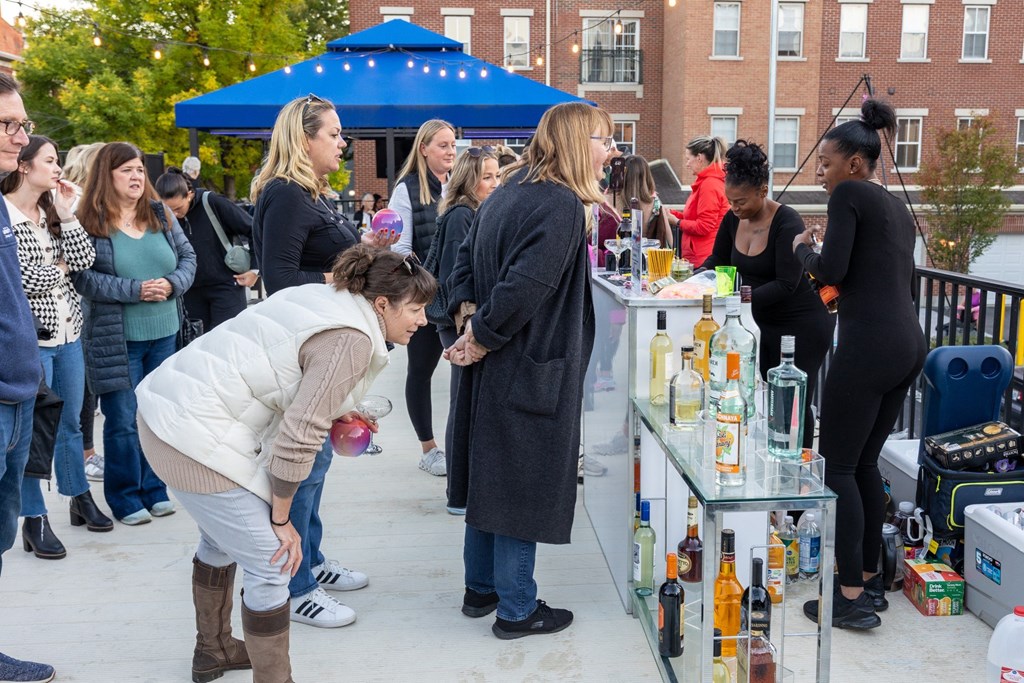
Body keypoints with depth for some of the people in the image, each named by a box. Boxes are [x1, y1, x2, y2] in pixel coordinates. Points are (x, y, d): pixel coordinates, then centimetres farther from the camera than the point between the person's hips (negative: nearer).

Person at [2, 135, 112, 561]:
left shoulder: (55, 210, 10)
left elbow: (84, 261, 0)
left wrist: (66, 215, -6)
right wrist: (58, 270, -4)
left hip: (69, 333, 6)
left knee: (71, 422, 16)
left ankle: (80, 499, 30)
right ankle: (34, 519, 11)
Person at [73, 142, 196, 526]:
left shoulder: (161, 215, 7)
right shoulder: (90, 221, -9)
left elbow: (188, 256, 10)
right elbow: (81, 277, -15)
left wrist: (173, 283, -10)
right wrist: (135, 290, -21)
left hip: (164, 334, 5)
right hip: (116, 339, -5)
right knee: (123, 422, 2)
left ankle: (154, 488, 26)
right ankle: (124, 497, 17)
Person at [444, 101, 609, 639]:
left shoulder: (509, 191, 10)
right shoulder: (563, 206, -19)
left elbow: (466, 258, 13)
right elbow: (525, 285, -27)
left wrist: (467, 315, 0)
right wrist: (481, 336, -16)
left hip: (493, 367, 9)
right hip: (532, 371, -9)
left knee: (490, 477, 19)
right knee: (525, 487, 3)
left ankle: (481, 589, 33)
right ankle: (517, 610, 17)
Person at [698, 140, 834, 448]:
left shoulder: (787, 223, -20)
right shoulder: (733, 220, 0)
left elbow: (785, 285, -25)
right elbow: (717, 260, 12)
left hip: (803, 326, -6)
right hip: (764, 323, 7)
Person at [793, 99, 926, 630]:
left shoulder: (848, 194, -5)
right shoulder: (898, 208, 20)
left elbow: (831, 270, -13)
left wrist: (803, 247, 6)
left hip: (868, 346, -9)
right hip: (909, 343, 9)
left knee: (838, 466, -2)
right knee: (865, 463, 16)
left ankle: (852, 598, 1)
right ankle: (870, 580, 23)